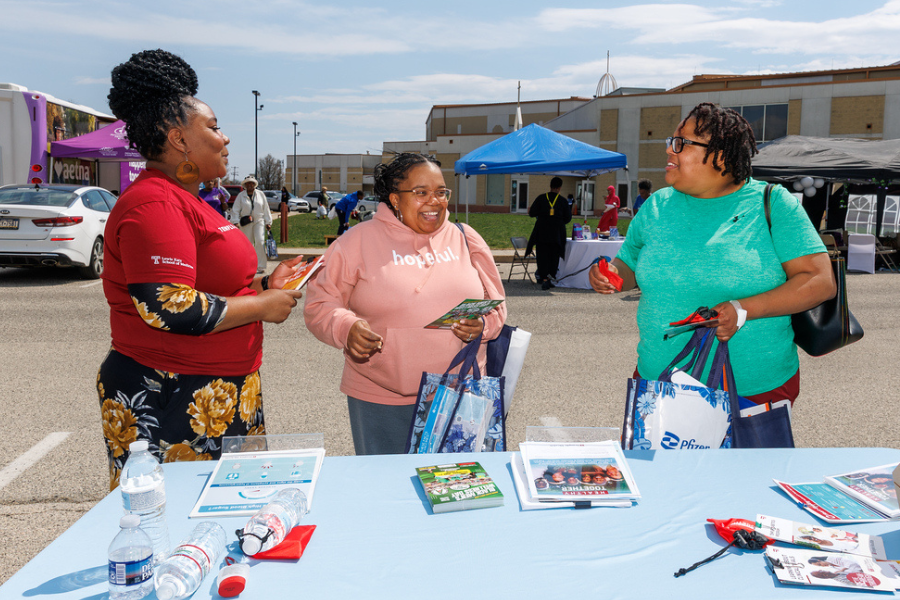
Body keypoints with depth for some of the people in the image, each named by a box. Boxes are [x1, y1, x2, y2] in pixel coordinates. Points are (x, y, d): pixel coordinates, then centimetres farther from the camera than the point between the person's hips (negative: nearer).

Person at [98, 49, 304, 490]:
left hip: (218, 398, 10)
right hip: (169, 406, -10)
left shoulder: (185, 200, 16)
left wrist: (262, 284, 10)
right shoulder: (154, 204, -17)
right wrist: (262, 306, -16)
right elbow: (170, 310, -27)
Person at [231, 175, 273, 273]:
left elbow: (266, 209, 11)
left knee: (260, 241, -15)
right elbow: (235, 210, 2)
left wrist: (268, 222, 8)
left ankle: (260, 266, -12)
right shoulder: (241, 196, 3)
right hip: (246, 223, 0)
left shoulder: (260, 194, 8)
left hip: (259, 221, 0)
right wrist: (236, 222, -9)